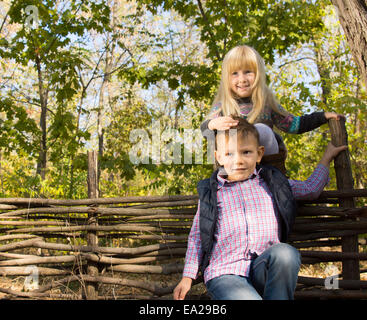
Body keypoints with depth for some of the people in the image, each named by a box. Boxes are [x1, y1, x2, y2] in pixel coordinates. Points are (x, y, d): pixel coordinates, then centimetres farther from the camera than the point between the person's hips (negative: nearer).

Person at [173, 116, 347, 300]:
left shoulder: (270, 183, 17)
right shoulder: (210, 192, 11)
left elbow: (311, 189, 29)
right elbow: (197, 236, 16)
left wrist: (327, 156, 34)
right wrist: (187, 277, 11)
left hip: (264, 271, 3)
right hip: (225, 274, -3)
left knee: (285, 252, -31)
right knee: (247, 298, -35)